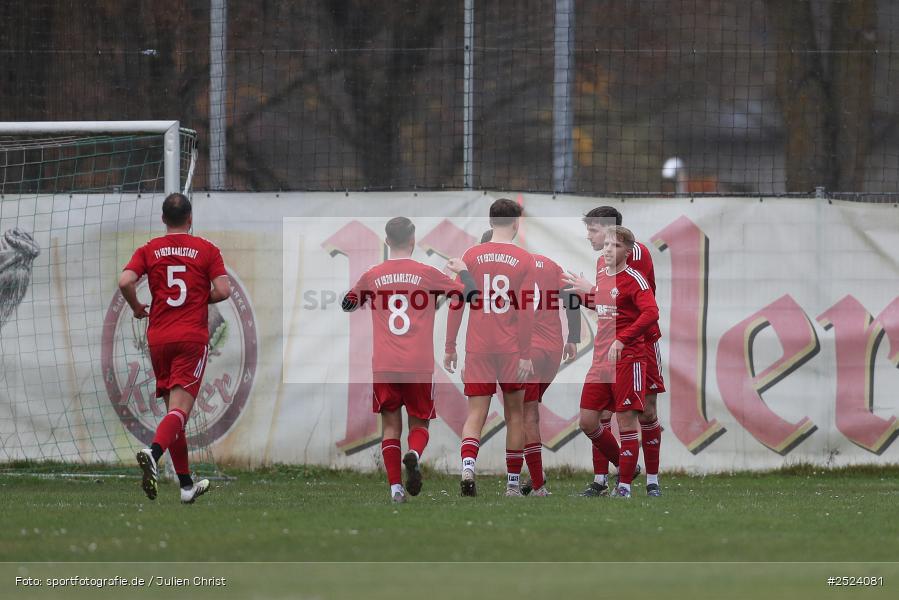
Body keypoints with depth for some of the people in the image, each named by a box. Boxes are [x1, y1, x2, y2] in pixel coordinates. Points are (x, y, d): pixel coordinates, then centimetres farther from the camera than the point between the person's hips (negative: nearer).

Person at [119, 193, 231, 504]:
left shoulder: (149, 250, 6)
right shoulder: (207, 250, 3)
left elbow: (125, 281, -9)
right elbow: (223, 290, -6)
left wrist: (138, 308, 9)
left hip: (159, 338, 3)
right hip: (193, 337, -3)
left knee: (173, 408, 12)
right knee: (180, 409, -11)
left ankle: (186, 484, 16)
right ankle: (153, 452, -40)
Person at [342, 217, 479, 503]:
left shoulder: (372, 276, 4)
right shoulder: (427, 274, -1)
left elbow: (347, 305, 22)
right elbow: (470, 295, 7)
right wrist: (463, 270, 25)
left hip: (383, 368, 1)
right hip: (419, 367, -1)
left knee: (390, 426, 9)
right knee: (419, 424, 11)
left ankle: (395, 487, -4)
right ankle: (414, 454, -22)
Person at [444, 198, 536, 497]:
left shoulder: (471, 256, 3)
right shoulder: (524, 260, -2)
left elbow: (457, 304, 2)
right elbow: (526, 310, -6)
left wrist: (450, 347, 8)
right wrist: (526, 355, -5)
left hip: (478, 348, 1)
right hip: (511, 349, -1)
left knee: (475, 414, 0)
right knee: (515, 414, 12)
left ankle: (467, 466, -26)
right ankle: (513, 483, 15)